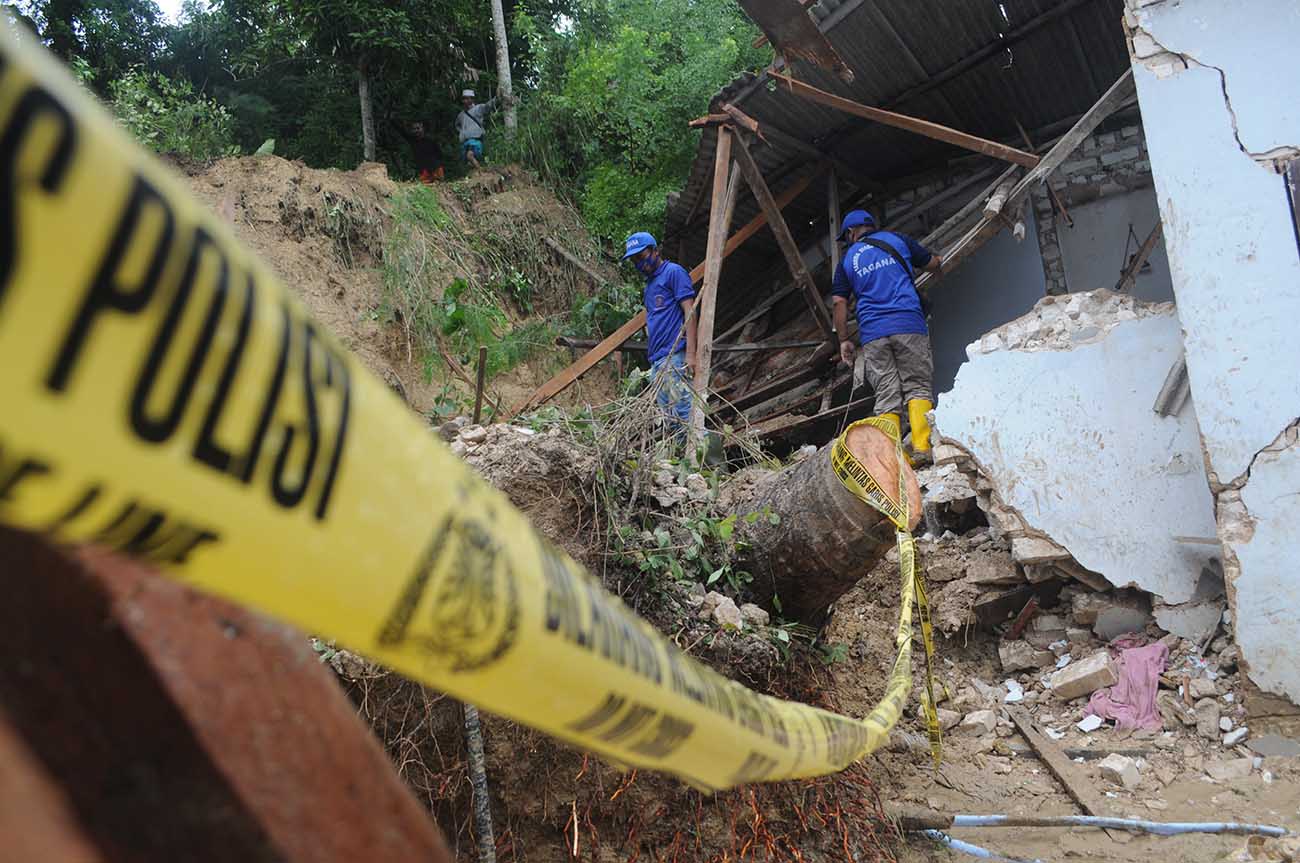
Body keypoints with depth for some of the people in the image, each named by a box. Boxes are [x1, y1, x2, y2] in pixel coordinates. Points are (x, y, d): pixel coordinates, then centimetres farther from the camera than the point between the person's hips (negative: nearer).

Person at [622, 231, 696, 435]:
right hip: (657, 359, 9)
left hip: (675, 356, -9)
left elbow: (689, 312, -10)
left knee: (683, 413, -15)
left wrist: (690, 353, -19)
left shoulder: (673, 272, -2)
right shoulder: (649, 283, 23)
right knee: (670, 417, 8)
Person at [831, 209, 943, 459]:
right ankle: (922, 448, -16)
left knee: (886, 398, 1)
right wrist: (936, 262, 47)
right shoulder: (897, 239, 15)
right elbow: (934, 264, 23)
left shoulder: (847, 260, 15)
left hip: (872, 334, 1)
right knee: (918, 387, 0)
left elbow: (840, 302, 7)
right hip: (909, 324, -1)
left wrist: (844, 340, 11)